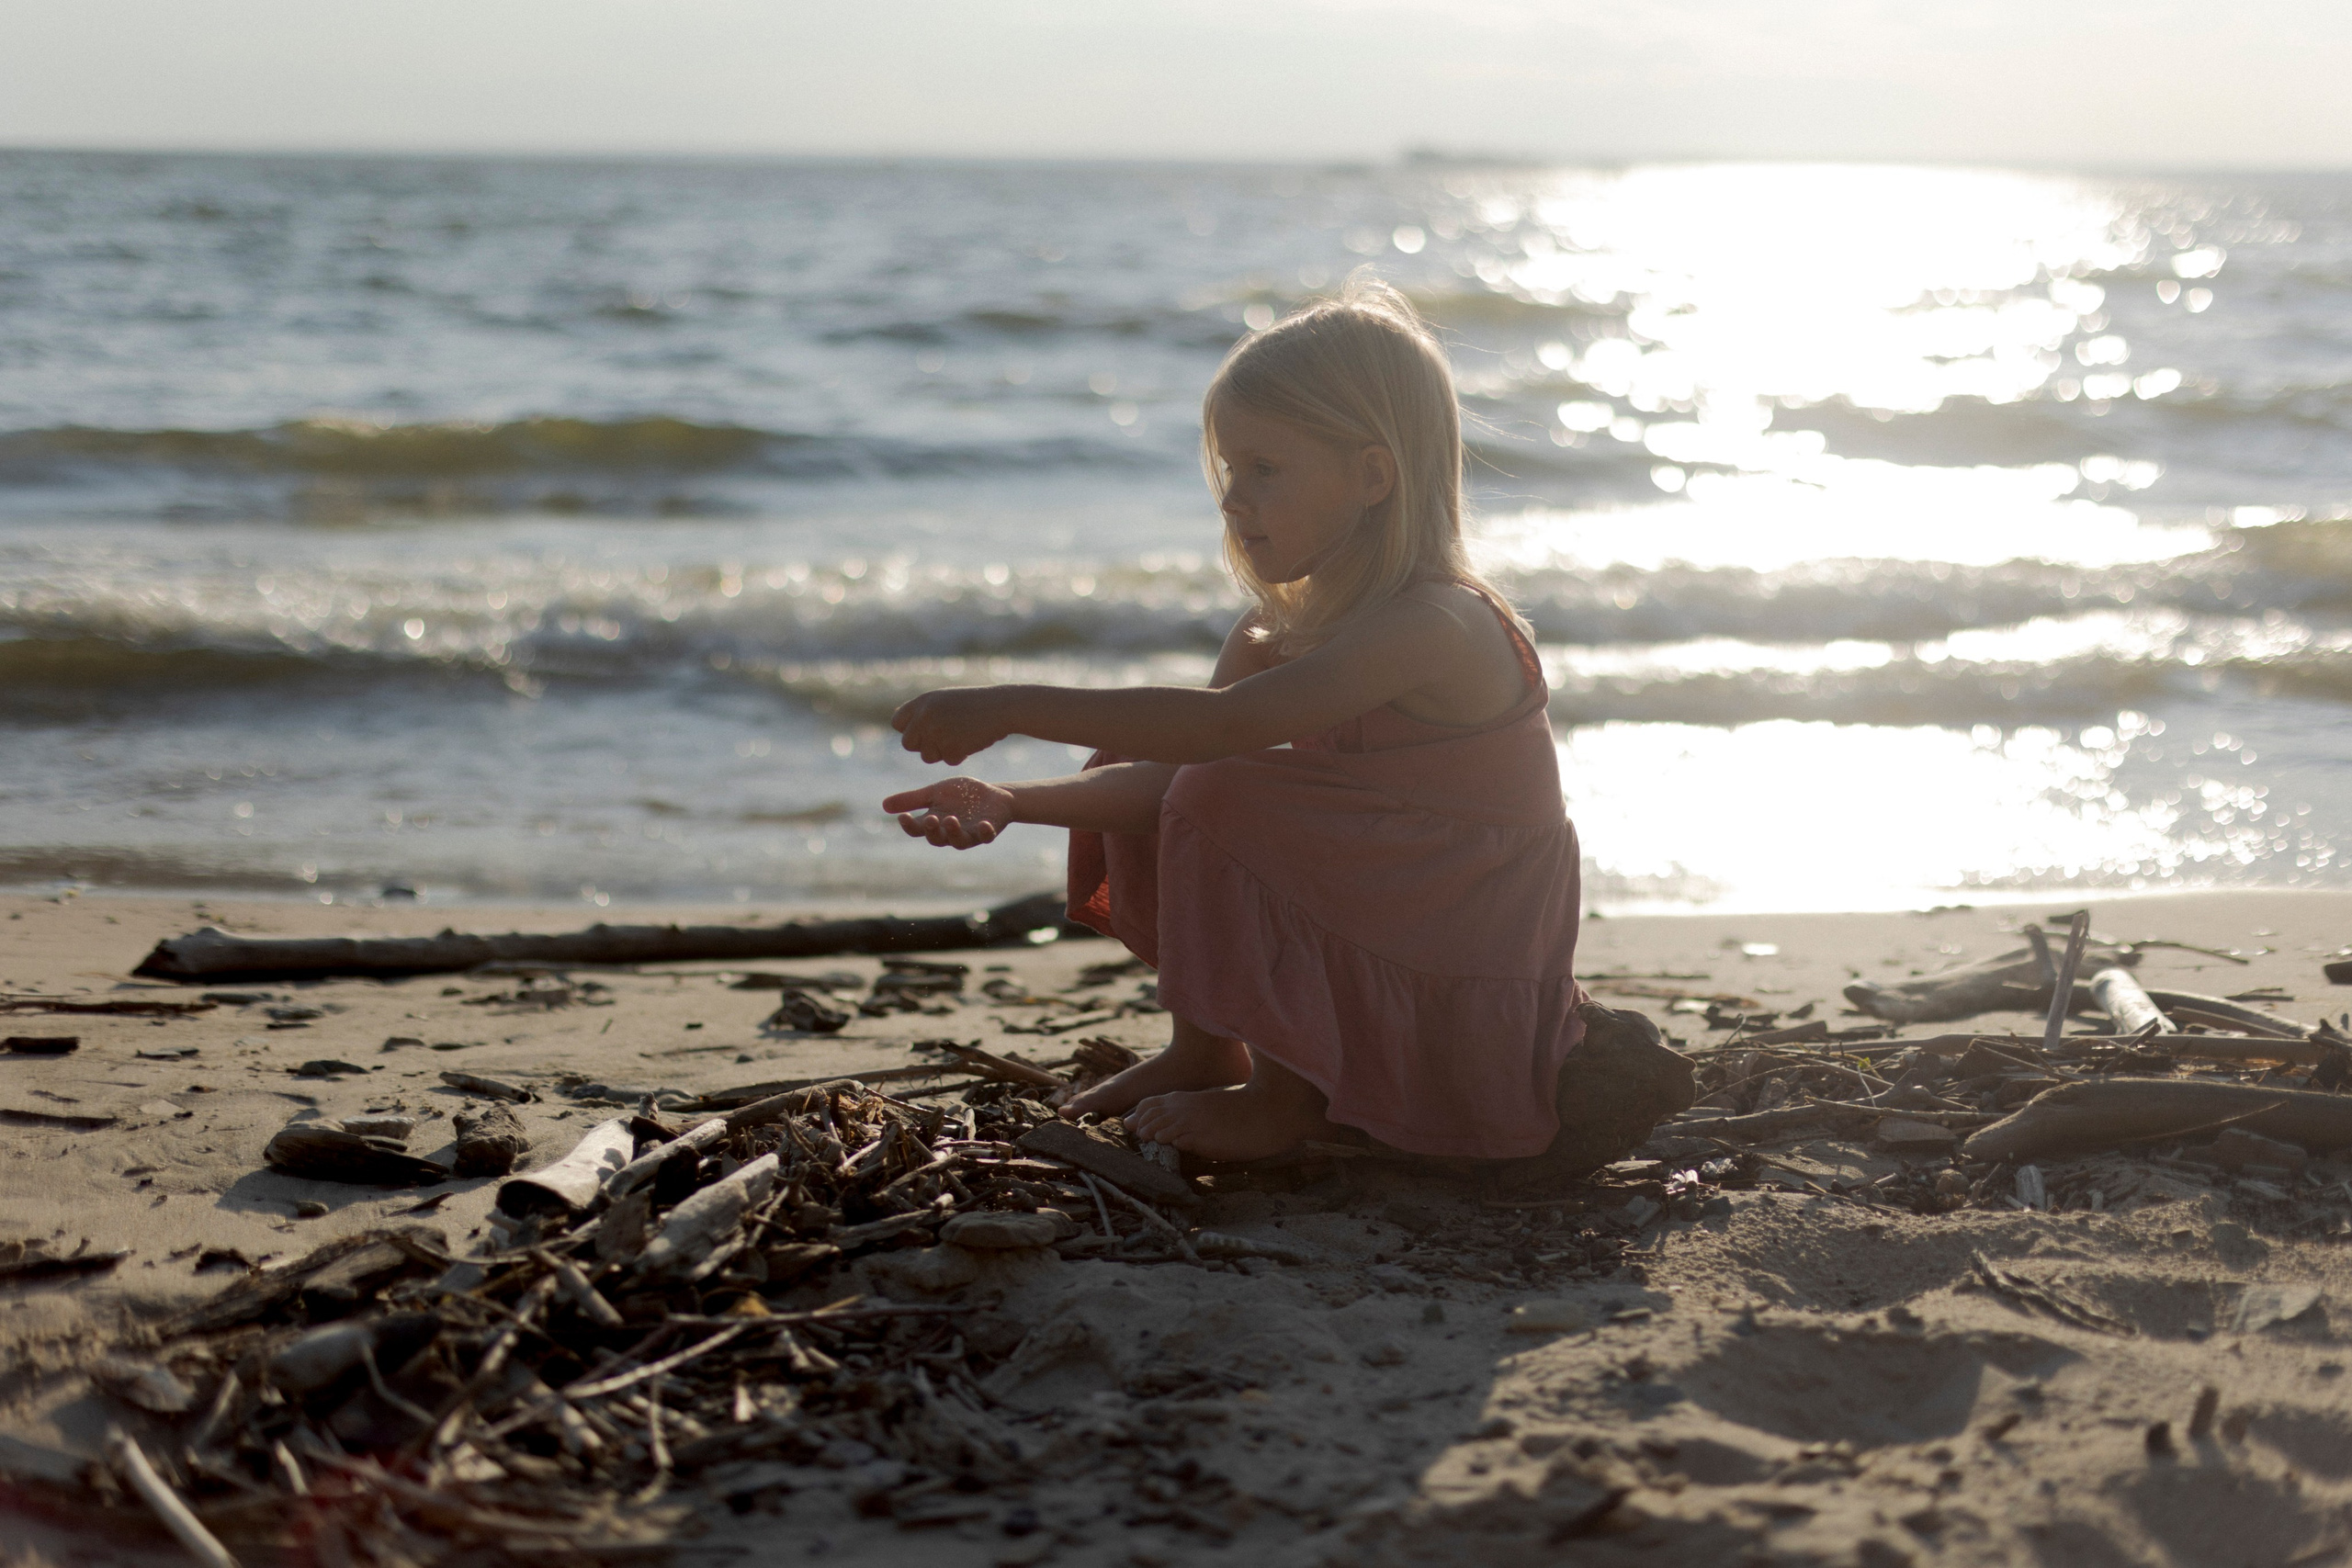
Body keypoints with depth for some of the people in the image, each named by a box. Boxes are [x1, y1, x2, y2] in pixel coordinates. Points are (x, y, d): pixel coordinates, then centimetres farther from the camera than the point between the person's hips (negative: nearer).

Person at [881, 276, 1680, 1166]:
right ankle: (1204, 1052, 17)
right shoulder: (1278, 633, 5)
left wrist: (1016, 709, -39)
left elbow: (1223, 728, -38)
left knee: (1225, 806, -25)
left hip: (1459, 1011, -9)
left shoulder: (1436, 627, -26)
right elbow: (1176, 774, -2)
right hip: (1366, 938, 9)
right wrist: (1011, 803, -18)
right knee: (1140, 794, 9)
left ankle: (1283, 1099, -10)